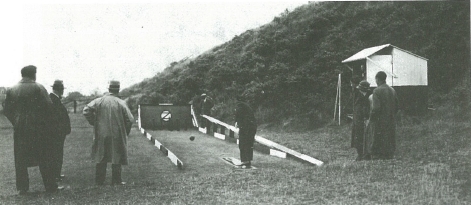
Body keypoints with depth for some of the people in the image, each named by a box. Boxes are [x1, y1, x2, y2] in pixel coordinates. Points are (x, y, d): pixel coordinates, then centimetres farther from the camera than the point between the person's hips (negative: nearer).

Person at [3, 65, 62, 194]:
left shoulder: (12, 90, 4)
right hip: (38, 128, -3)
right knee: (44, 159, 4)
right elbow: (48, 106, -12)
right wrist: (45, 121, 3)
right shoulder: (38, 88, -8)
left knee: (20, 159, 10)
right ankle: (50, 186, 7)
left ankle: (22, 188, 11)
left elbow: (6, 110, 5)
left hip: (19, 129, 3)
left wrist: (16, 122, 15)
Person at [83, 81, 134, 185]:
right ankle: (116, 180, 10)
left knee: (101, 158, 11)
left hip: (101, 134, 2)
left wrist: (94, 123, 3)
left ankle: (99, 180, 16)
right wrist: (126, 132, 4)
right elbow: (130, 119, -11)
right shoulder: (121, 103, -8)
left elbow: (86, 111, -10)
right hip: (117, 135, -2)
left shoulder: (99, 101, -3)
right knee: (116, 157, 8)